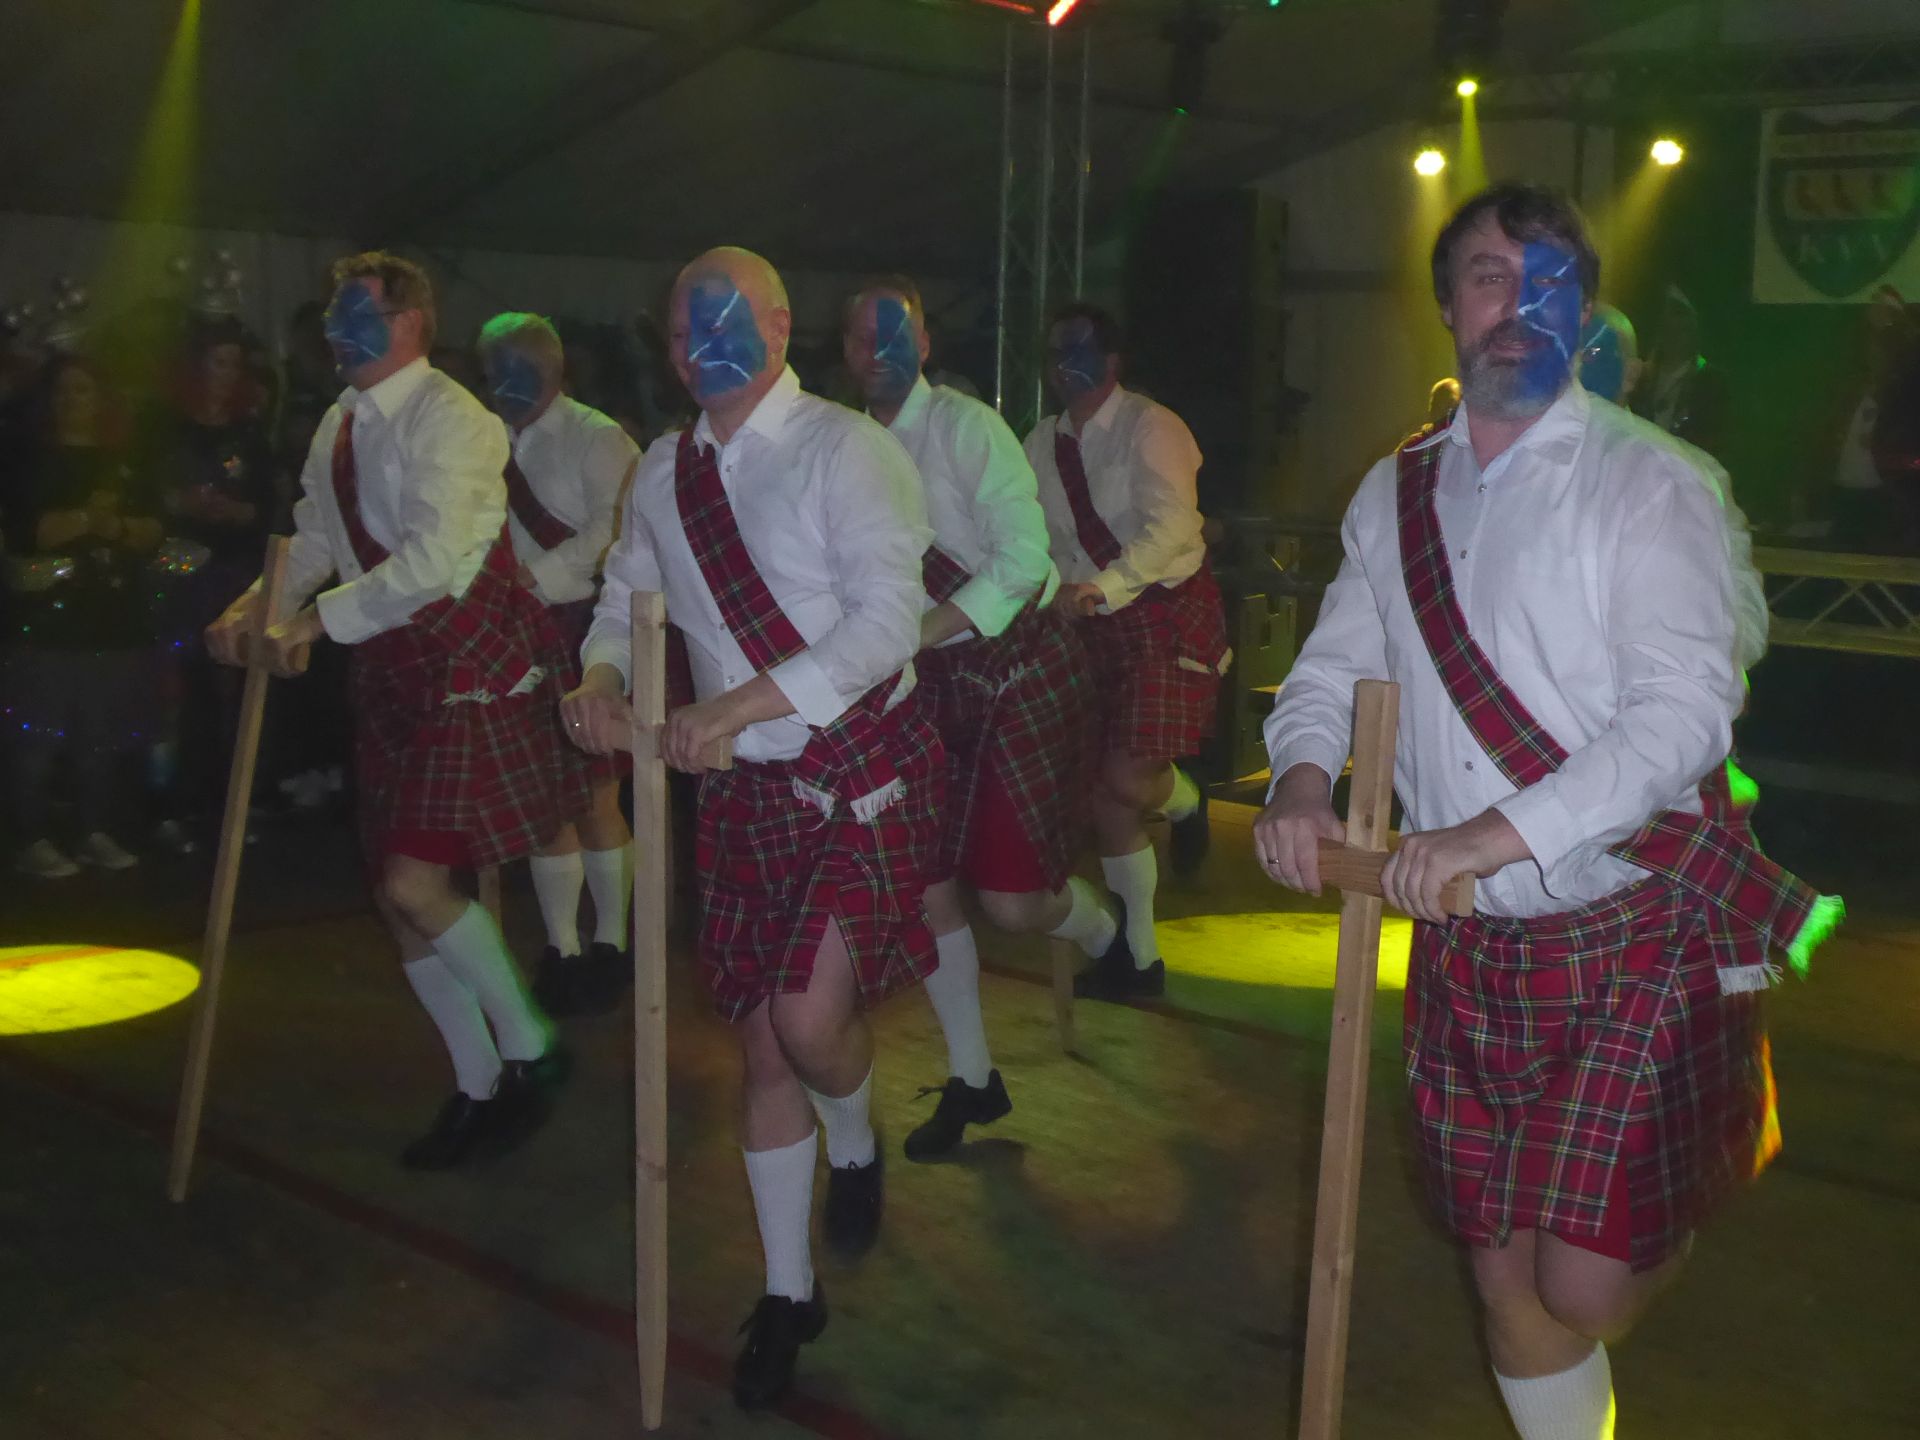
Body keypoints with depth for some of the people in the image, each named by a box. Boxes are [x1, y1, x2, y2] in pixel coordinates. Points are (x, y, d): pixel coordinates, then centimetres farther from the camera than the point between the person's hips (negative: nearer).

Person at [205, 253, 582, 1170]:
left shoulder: (445, 419, -14)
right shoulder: (340, 426, 12)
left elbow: (432, 558, -24)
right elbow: (314, 538, 16)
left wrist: (319, 620, -20)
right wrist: (257, 605, -2)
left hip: (466, 661, -9)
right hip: (390, 671, 9)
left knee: (414, 887, -14)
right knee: (399, 898, 10)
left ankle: (528, 1049, 9)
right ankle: (481, 1088, 26)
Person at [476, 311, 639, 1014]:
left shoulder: (595, 437, -6)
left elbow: (614, 528, -18)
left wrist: (536, 573, -21)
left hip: (584, 625, -5)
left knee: (595, 795, 1)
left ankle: (610, 942, 16)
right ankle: (560, 950, 21)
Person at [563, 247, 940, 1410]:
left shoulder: (844, 450, -13)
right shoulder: (665, 471, 7)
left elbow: (889, 616, -21)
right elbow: (629, 593, 20)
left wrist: (738, 705, -27)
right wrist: (603, 672, -3)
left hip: (864, 767, -5)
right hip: (748, 788, 6)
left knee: (809, 1018, -18)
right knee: (762, 1047, 10)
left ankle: (857, 1143, 20)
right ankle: (789, 1293, 28)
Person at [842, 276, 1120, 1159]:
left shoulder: (964, 427, -13)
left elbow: (1022, 558, -22)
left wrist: (914, 635, -27)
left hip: (1021, 664, -6)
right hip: (933, 680, 6)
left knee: (1012, 899, -7)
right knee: (924, 885, 5)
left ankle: (1107, 933, 30)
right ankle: (971, 1079, 24)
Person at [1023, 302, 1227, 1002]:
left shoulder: (1149, 427, -12)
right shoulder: (1042, 444, 7)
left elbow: (1170, 523, -26)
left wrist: (1102, 585, -36)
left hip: (1170, 612, -6)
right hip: (1096, 625, 6)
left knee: (1129, 775, -19)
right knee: (1105, 791, 7)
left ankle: (1185, 802, 21)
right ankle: (1137, 956, 22)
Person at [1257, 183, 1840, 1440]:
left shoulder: (1651, 482, -10)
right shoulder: (1394, 496, 9)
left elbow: (1684, 711, -19)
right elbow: (1337, 664, 13)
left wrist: (1497, 832, -28)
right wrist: (1303, 772, -9)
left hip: (1636, 941, -5)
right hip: (1468, 947, 5)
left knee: (1586, 1286, -2)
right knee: (1505, 1272, 12)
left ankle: (1676, 1219, 32)